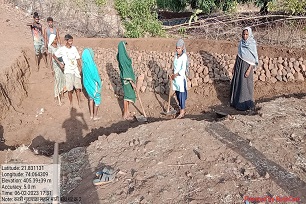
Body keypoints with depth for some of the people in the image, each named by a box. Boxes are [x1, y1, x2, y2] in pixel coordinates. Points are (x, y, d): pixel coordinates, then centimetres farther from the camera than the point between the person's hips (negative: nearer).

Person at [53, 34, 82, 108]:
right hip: (68, 71, -3)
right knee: (70, 89, 1)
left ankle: (79, 102, 21)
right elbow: (54, 55, 5)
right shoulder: (62, 49, -7)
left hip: (76, 70, 3)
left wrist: (80, 67, 3)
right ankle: (71, 102, 19)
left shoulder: (74, 48, 2)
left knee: (78, 87, 6)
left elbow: (78, 58, 8)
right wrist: (60, 63, -2)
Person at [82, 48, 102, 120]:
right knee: (97, 100, 9)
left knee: (91, 98, 20)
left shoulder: (84, 65, -4)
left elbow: (85, 75, 6)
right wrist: (100, 83, -3)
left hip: (87, 84, 7)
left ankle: (91, 115, 27)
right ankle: (95, 116, 16)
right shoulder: (92, 65, -25)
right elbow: (96, 76, -20)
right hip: (94, 85, -7)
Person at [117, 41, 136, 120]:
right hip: (127, 79, -10)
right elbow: (125, 70, -24)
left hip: (127, 78, 10)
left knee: (128, 94, 17)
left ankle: (126, 111, 27)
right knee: (127, 95, 0)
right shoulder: (123, 58, -23)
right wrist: (132, 82, -23)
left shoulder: (122, 56, 8)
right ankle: (125, 114, 11)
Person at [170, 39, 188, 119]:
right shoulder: (176, 55, 5)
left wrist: (175, 75, -16)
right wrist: (173, 75, 4)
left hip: (181, 78, -7)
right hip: (175, 78, 7)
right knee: (177, 94, 15)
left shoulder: (184, 57, -16)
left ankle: (182, 112, 11)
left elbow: (183, 69, -21)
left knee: (181, 95, 1)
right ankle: (181, 108, 31)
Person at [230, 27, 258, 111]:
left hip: (246, 66, -6)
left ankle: (246, 103, 14)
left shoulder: (252, 44, -13)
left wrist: (249, 70, -18)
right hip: (239, 64, 6)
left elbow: (254, 59, -13)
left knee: (245, 84, 1)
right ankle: (236, 100, 29)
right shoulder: (241, 42, 4)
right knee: (237, 83, 13)